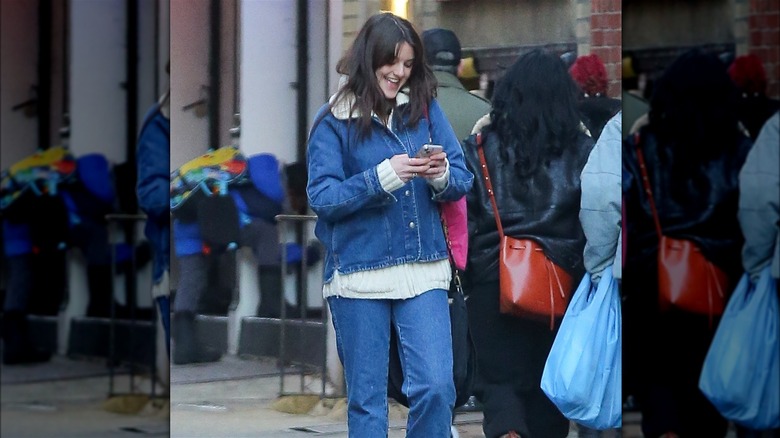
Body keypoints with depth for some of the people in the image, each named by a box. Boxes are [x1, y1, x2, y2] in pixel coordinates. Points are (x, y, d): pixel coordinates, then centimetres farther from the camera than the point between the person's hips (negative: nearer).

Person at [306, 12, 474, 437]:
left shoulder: (424, 107, 6)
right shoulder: (334, 119, -2)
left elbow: (463, 180, 6)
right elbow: (321, 197, -9)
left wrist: (442, 176, -16)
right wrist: (383, 177, -20)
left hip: (423, 270, 2)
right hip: (359, 273, -2)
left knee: (436, 388, -7)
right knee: (366, 400, 6)